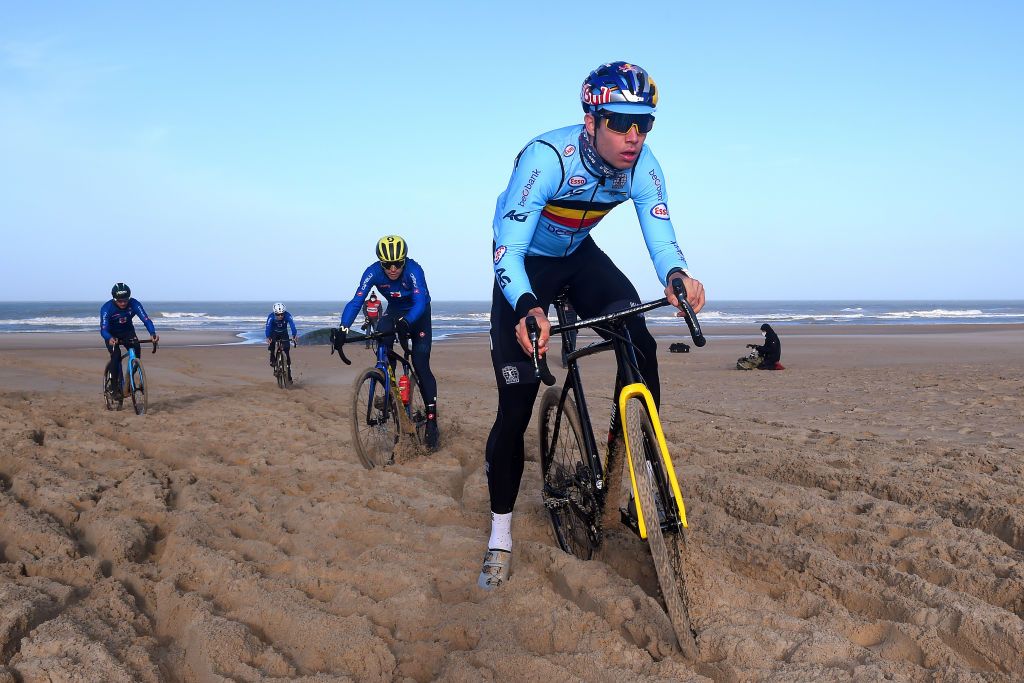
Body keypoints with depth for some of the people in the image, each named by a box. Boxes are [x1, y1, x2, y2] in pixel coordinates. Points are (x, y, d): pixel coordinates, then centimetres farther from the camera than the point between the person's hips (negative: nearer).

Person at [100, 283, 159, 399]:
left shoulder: (134, 304, -24)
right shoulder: (107, 308, -29)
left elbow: (146, 319, -31)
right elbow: (103, 329, -35)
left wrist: (153, 333, -50)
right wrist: (110, 339, -58)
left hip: (127, 332, 2)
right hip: (112, 335, -2)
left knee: (136, 348, -24)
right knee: (116, 355, -26)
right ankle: (115, 387, -15)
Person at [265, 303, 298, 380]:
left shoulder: (288, 315, -29)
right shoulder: (271, 316, -29)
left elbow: (292, 325, -38)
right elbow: (267, 327, -38)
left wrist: (294, 336, -55)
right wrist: (268, 338, -54)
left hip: (284, 333, 0)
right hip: (274, 333, 0)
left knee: (287, 350, -9)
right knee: (271, 343, -31)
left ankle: (288, 370, -1)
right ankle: (272, 360, -10)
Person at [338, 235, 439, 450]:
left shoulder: (414, 270, -34)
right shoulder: (373, 272, -25)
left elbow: (420, 302, -43)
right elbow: (356, 301, -31)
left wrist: (405, 322, -62)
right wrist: (343, 327, -46)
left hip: (418, 313, -3)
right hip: (394, 310, 3)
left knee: (420, 364, -14)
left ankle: (432, 421, -9)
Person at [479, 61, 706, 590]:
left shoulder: (643, 167, -20)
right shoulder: (546, 157, -34)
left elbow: (661, 240, -25)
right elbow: (508, 250, -39)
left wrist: (677, 277, -49)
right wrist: (527, 308, -58)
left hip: (579, 256, 4)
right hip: (525, 265, -4)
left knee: (638, 340, -24)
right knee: (515, 405, -9)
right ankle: (500, 535, 5)